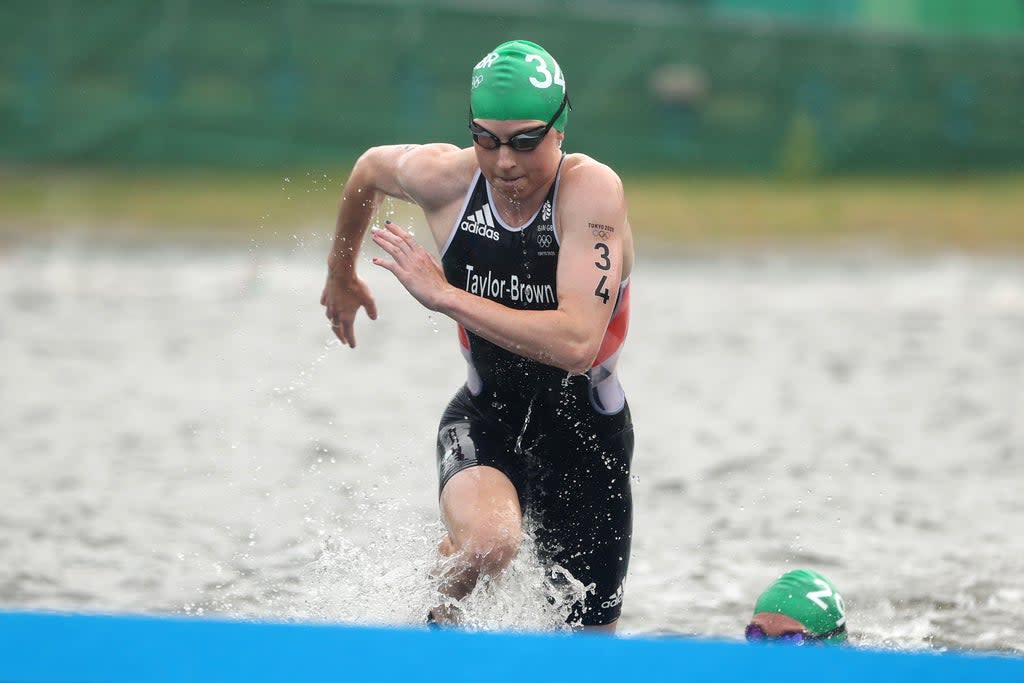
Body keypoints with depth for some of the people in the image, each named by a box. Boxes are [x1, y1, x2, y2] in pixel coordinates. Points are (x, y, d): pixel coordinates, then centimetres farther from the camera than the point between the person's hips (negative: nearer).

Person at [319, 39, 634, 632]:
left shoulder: (592, 191, -25)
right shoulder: (441, 176, -14)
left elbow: (576, 344, -36)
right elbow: (369, 168, 12)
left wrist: (444, 295, -32)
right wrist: (342, 273, 27)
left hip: (586, 431, -1)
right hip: (485, 417, 1)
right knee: (486, 543, -33)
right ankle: (439, 620, -1)